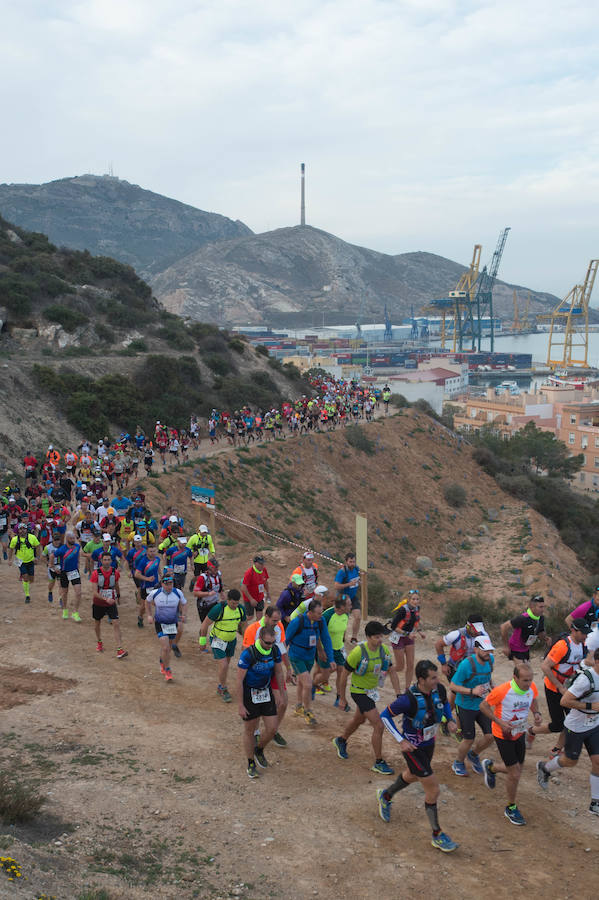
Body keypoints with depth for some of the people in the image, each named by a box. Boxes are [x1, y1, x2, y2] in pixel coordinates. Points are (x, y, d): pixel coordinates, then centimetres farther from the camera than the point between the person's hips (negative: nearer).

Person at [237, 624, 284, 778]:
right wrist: (240, 705, -16)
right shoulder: (248, 654, -24)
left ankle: (259, 750, 31)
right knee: (249, 730, 7)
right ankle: (251, 764, 25)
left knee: (272, 729, 1)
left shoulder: (275, 650, -9)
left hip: (266, 692, 4)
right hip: (249, 694, -4)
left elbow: (279, 673, 7)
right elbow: (239, 681, -18)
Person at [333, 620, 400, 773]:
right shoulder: (357, 652, -27)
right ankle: (379, 763, 2)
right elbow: (344, 675, -16)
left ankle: (341, 741, 56)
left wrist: (399, 695, -5)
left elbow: (392, 672, 2)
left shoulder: (384, 650, -10)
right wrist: (342, 698, -9)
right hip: (359, 692, -7)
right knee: (379, 726, -12)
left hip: (372, 690, 7)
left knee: (359, 720, 28)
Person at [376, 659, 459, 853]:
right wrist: (401, 740, -22)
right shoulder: (409, 699, -32)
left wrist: (450, 720, -7)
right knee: (433, 790, -5)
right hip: (413, 748, -7)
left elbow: (445, 703, 11)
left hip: (429, 743, 7)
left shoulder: (439, 689, -14)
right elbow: (385, 715, -20)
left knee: (412, 776, 30)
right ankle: (437, 836, 11)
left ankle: (386, 796, 58)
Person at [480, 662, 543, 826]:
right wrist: (500, 722, -25)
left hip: (520, 734, 6)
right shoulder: (502, 691, -31)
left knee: (516, 770, 17)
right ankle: (511, 808, 21)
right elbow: (483, 706, -17)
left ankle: (491, 767, 47)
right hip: (503, 735, -6)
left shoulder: (531, 688, -14)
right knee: (515, 774, -3)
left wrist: (536, 713, -9)